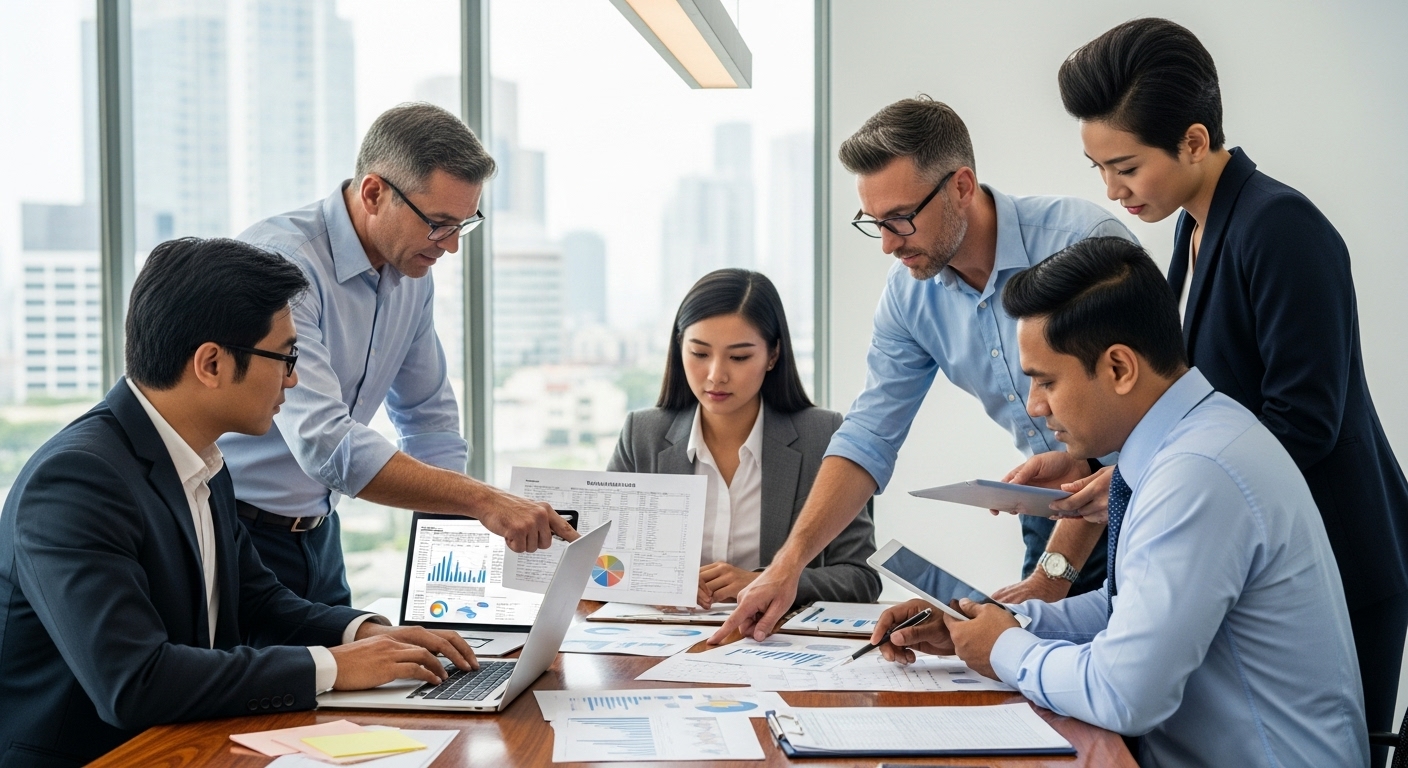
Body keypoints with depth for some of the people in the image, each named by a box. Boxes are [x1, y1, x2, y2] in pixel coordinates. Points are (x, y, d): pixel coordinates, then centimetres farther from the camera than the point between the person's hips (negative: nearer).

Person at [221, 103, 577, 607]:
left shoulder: (411, 273, 3)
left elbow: (429, 418, 14)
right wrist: (484, 501, -33)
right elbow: (326, 443, -32)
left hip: (318, 535, 7)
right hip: (232, 534, -7)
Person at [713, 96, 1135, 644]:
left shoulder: (1082, 241, -23)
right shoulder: (910, 294, -3)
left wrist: (1054, 573, -24)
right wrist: (788, 563, -10)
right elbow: (867, 439, 1)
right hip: (1054, 504, 5)